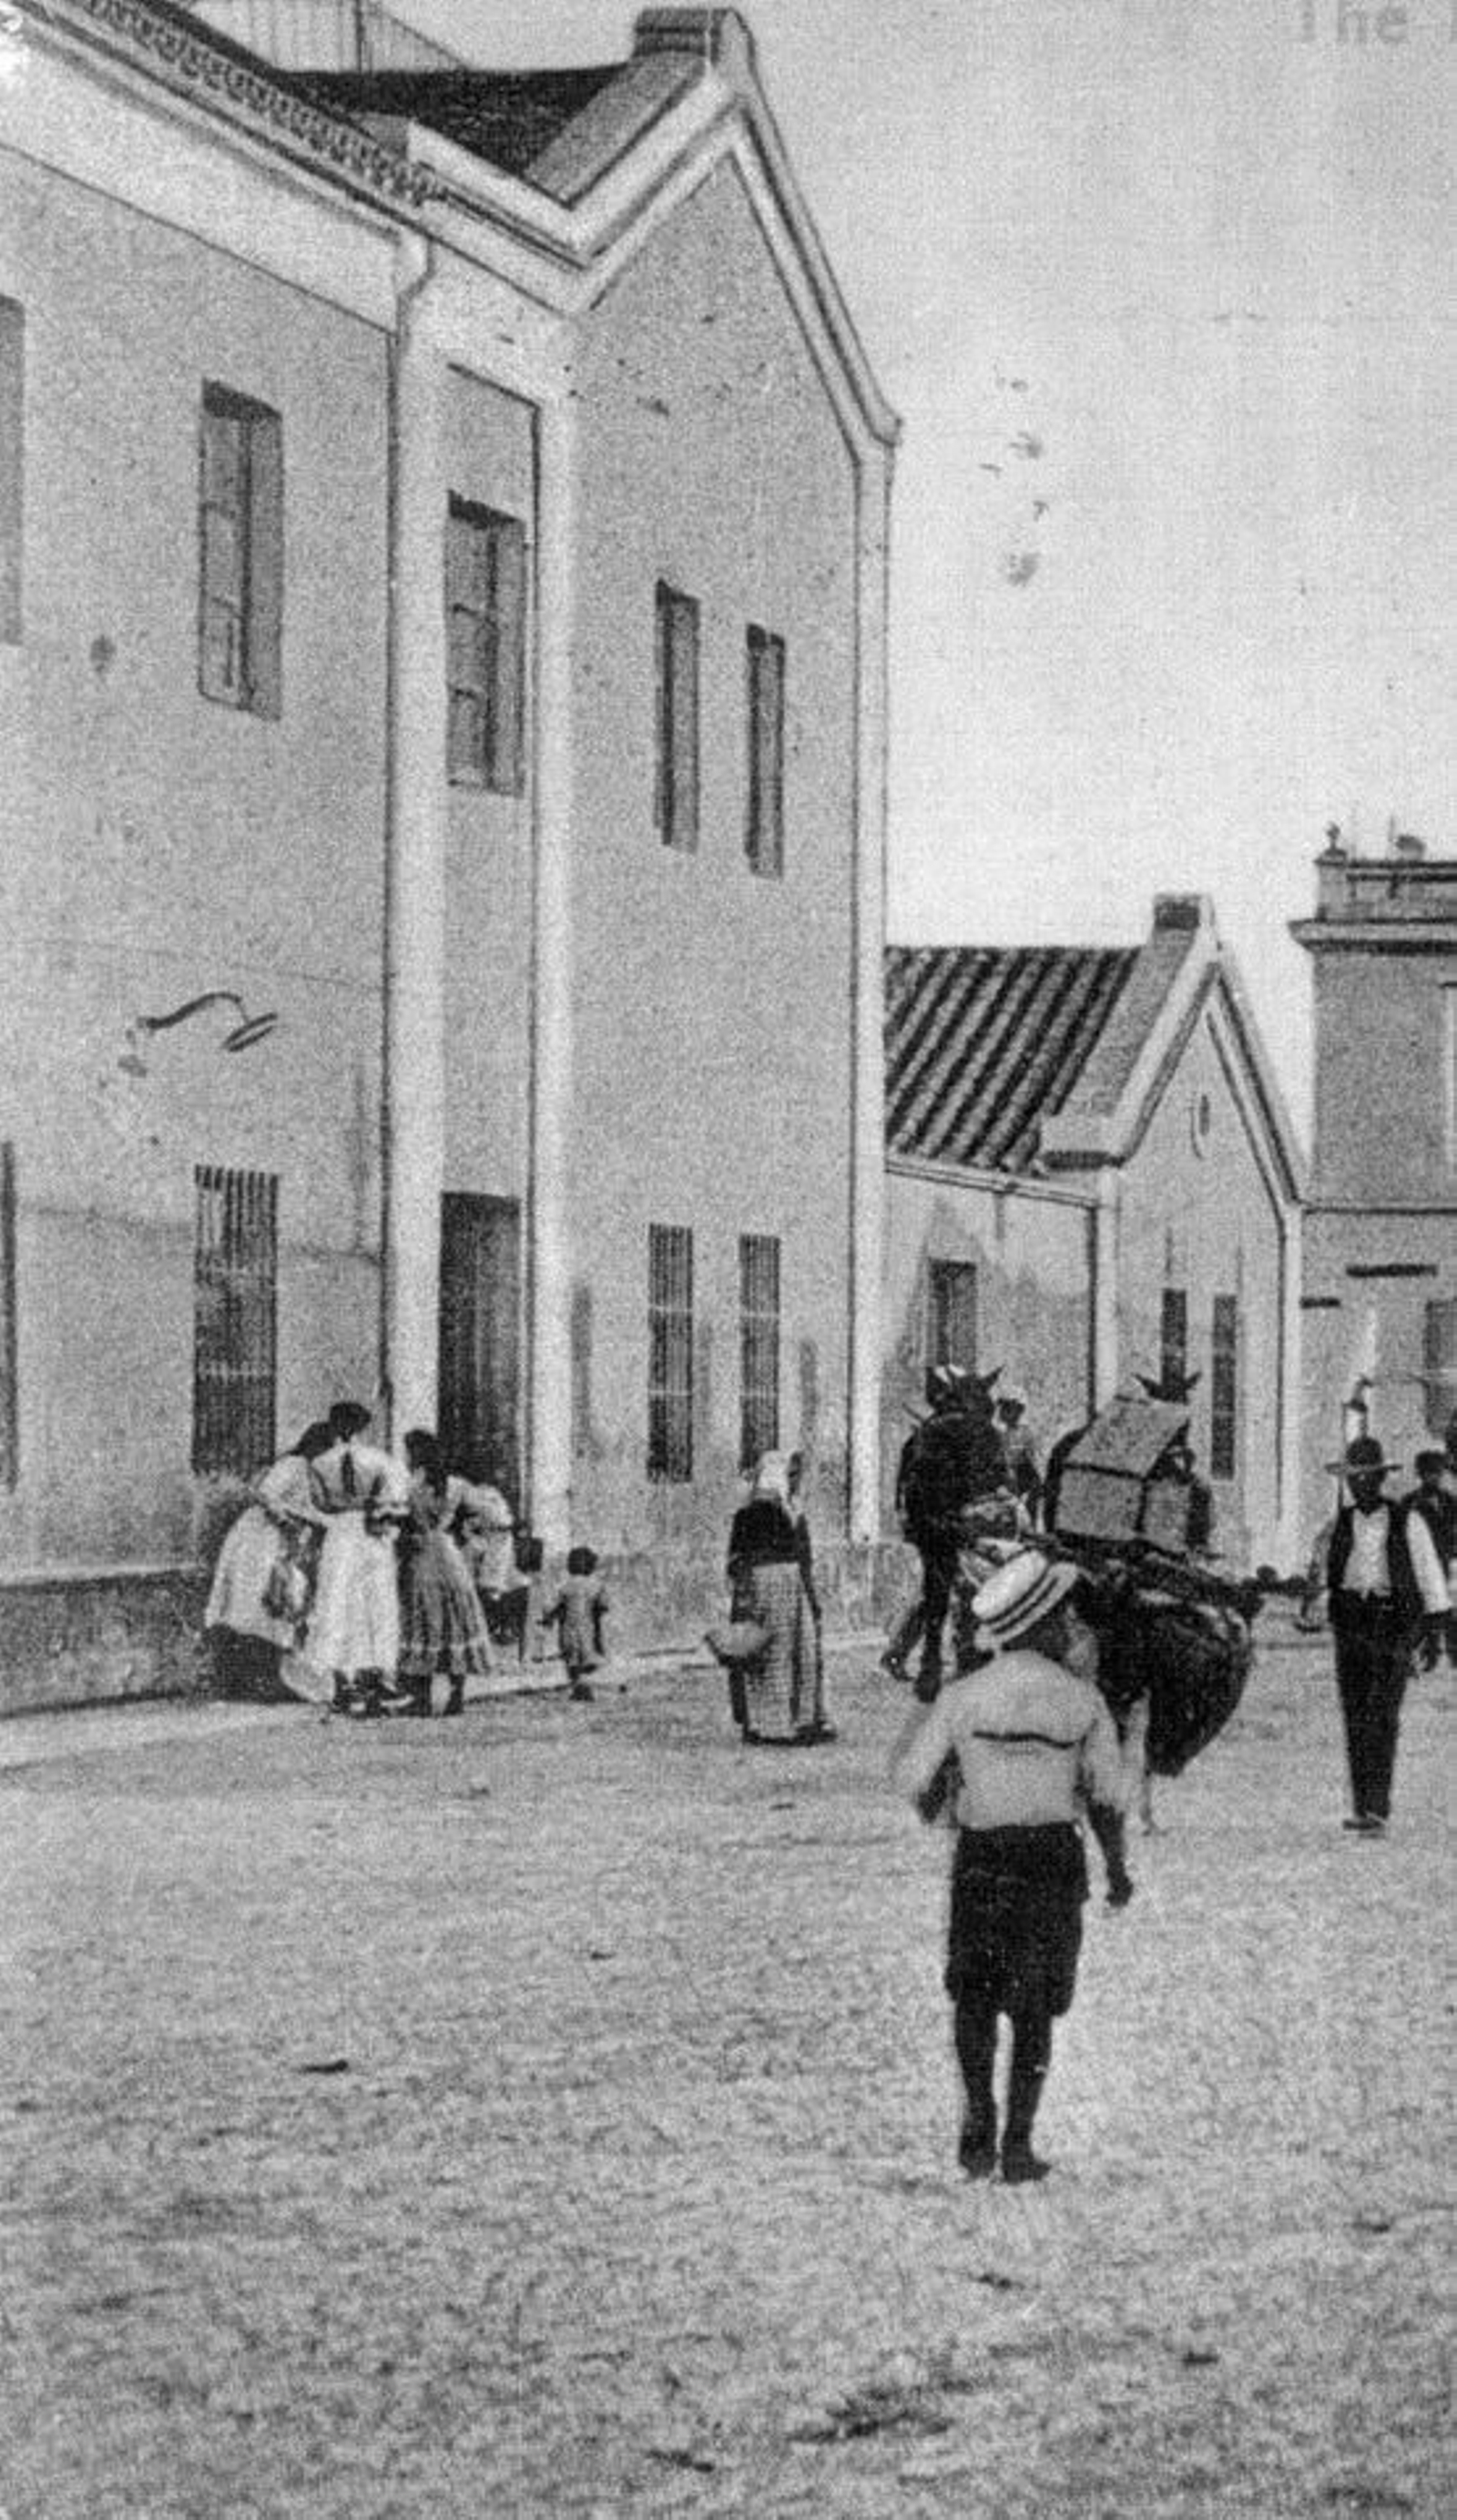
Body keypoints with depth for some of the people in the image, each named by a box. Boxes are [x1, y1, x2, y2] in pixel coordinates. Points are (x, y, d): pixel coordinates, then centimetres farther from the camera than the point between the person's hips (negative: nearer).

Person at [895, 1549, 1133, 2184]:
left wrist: (933, 1798, 22)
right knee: (1034, 2009, 10)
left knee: (975, 1994, 18)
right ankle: (1017, 2144, 6)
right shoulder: (1082, 1701, -7)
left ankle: (979, 2122, 6)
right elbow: (1106, 1797, 0)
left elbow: (913, 1775, -2)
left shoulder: (964, 1696, -7)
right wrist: (1117, 1869, 15)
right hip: (1054, 1858, 0)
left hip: (982, 1857, 0)